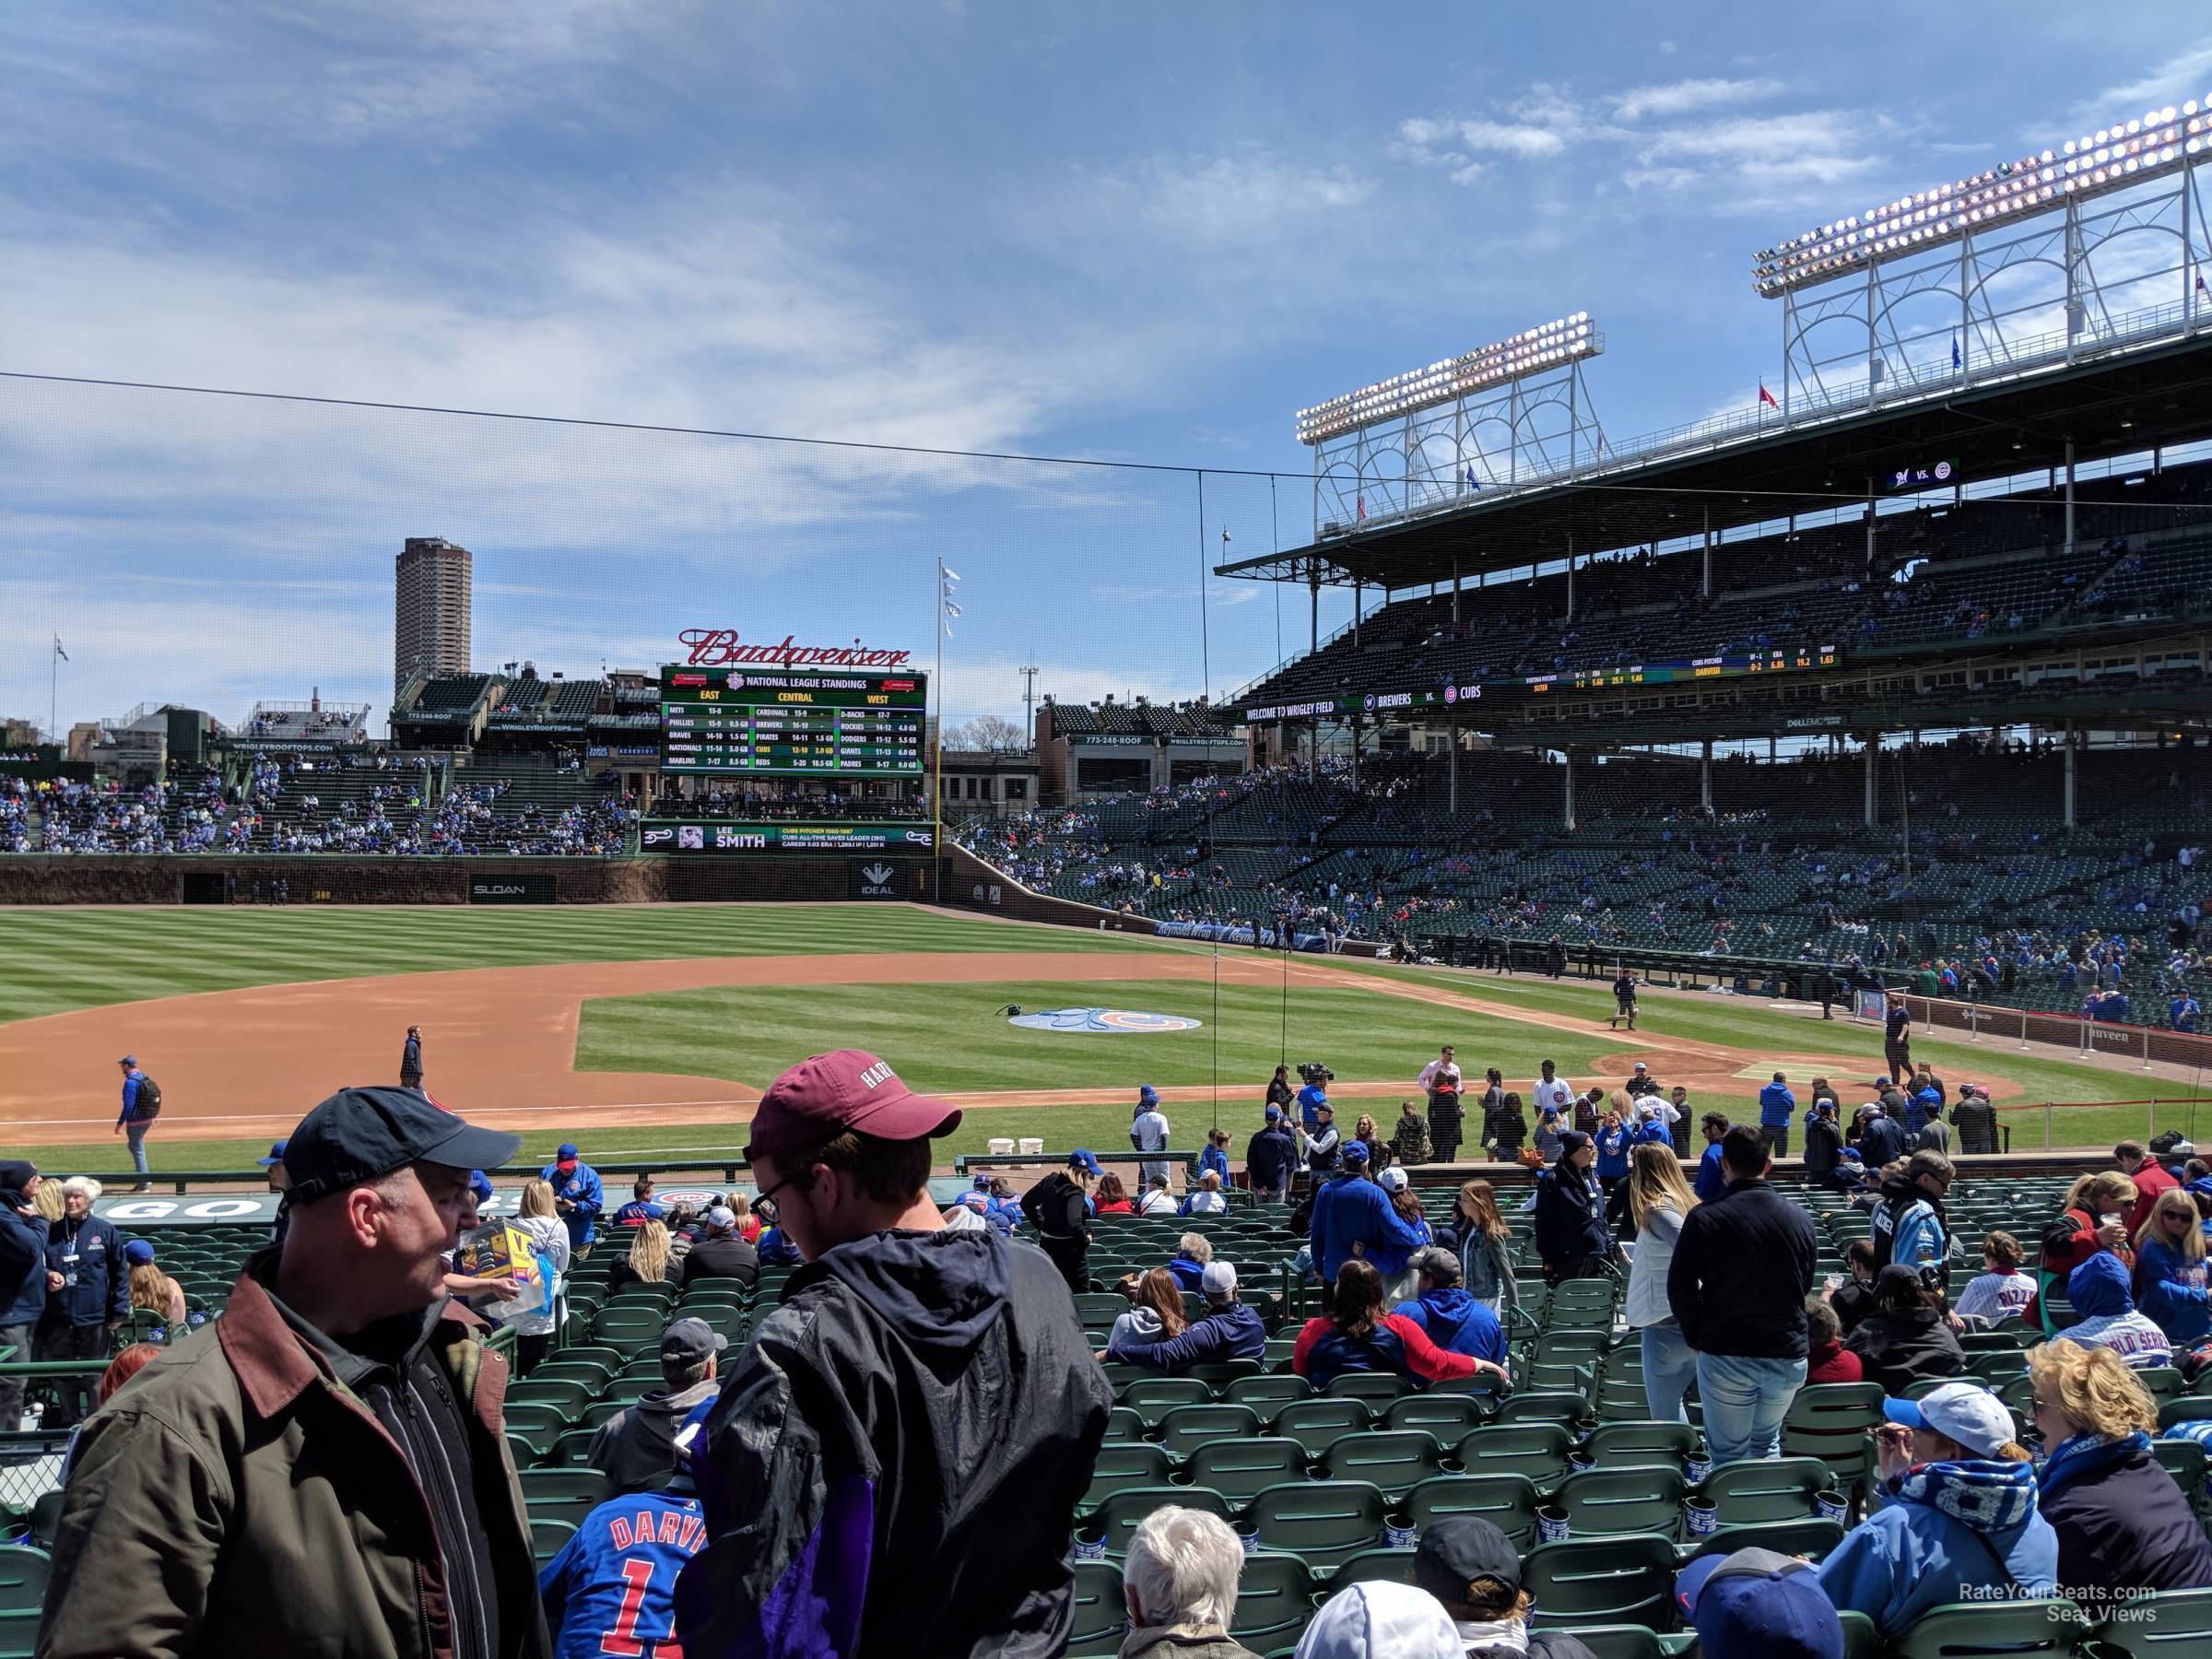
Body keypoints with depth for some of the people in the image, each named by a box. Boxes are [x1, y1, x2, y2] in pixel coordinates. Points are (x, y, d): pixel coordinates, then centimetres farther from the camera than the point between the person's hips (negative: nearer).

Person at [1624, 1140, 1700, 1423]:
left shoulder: (1657, 1209, -14)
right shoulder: (1687, 1204, 10)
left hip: (1666, 1324, -8)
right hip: (1691, 1324, 8)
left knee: (1664, 1416, 1)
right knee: (1672, 1405, 21)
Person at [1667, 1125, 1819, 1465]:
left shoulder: (1704, 1219, -13)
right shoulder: (1800, 1219, 0)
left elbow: (1680, 1287, -9)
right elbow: (1806, 1287, 11)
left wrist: (1694, 1336, 7)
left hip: (1725, 1358, -3)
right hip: (1788, 1356, 4)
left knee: (1729, 1453, 8)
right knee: (1766, 1444, 22)